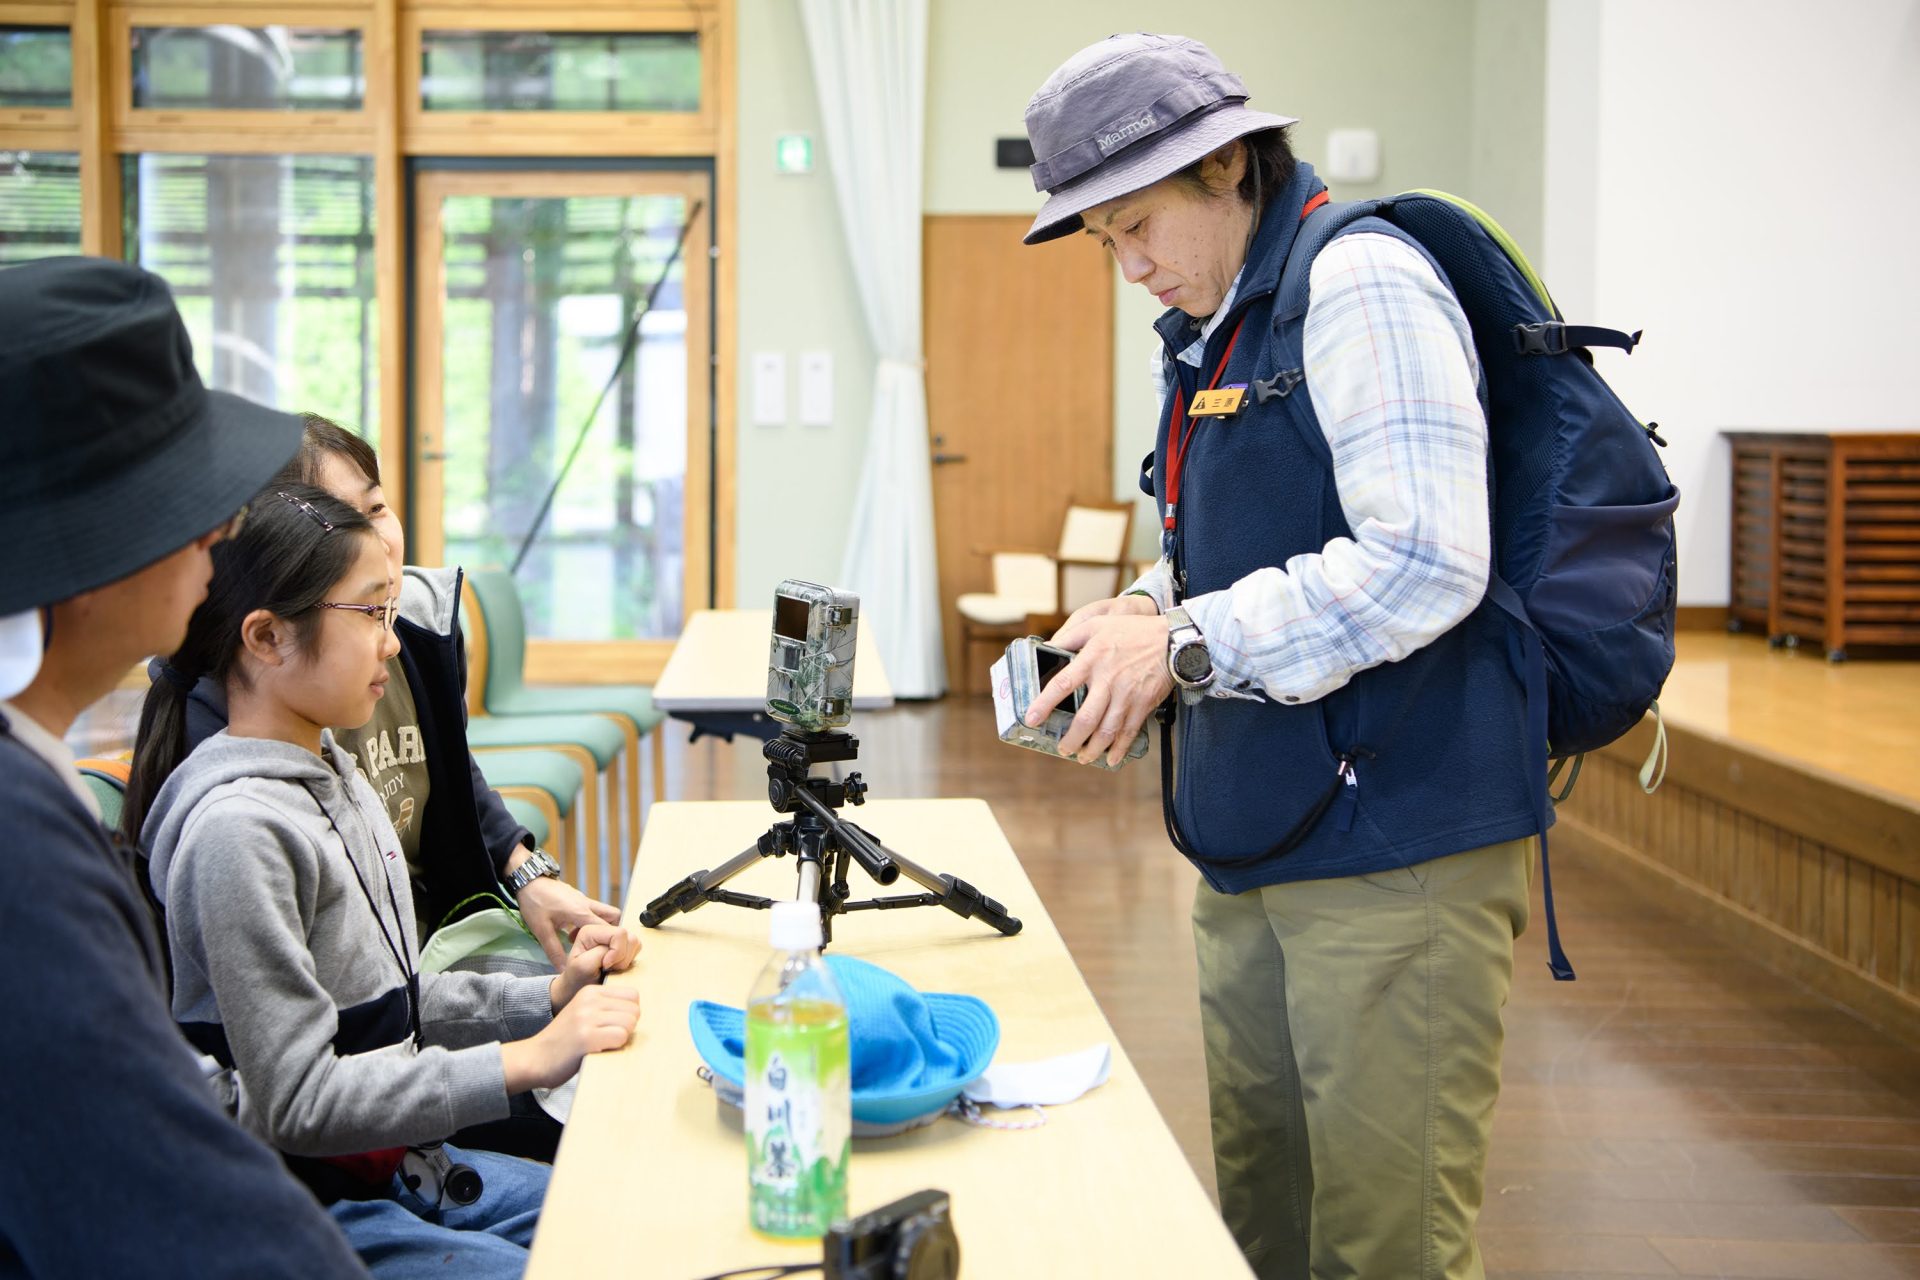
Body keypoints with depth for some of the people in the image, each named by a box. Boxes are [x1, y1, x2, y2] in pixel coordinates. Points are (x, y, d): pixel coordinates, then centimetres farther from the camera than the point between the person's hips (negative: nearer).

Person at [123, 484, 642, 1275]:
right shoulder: (240, 829, -22)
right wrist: (528, 1061, -23)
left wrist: (547, 999, 4)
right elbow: (294, 1100, -24)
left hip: (397, 1166, 9)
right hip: (309, 1208, -9)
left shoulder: (333, 776, 9)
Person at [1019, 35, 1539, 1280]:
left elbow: (1425, 562, -21)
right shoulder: (1212, 329, 17)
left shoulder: (1359, 282, -11)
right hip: (1254, 851, 9)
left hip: (1392, 850, -9)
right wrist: (1146, 615, 5)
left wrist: (1189, 645, -17)